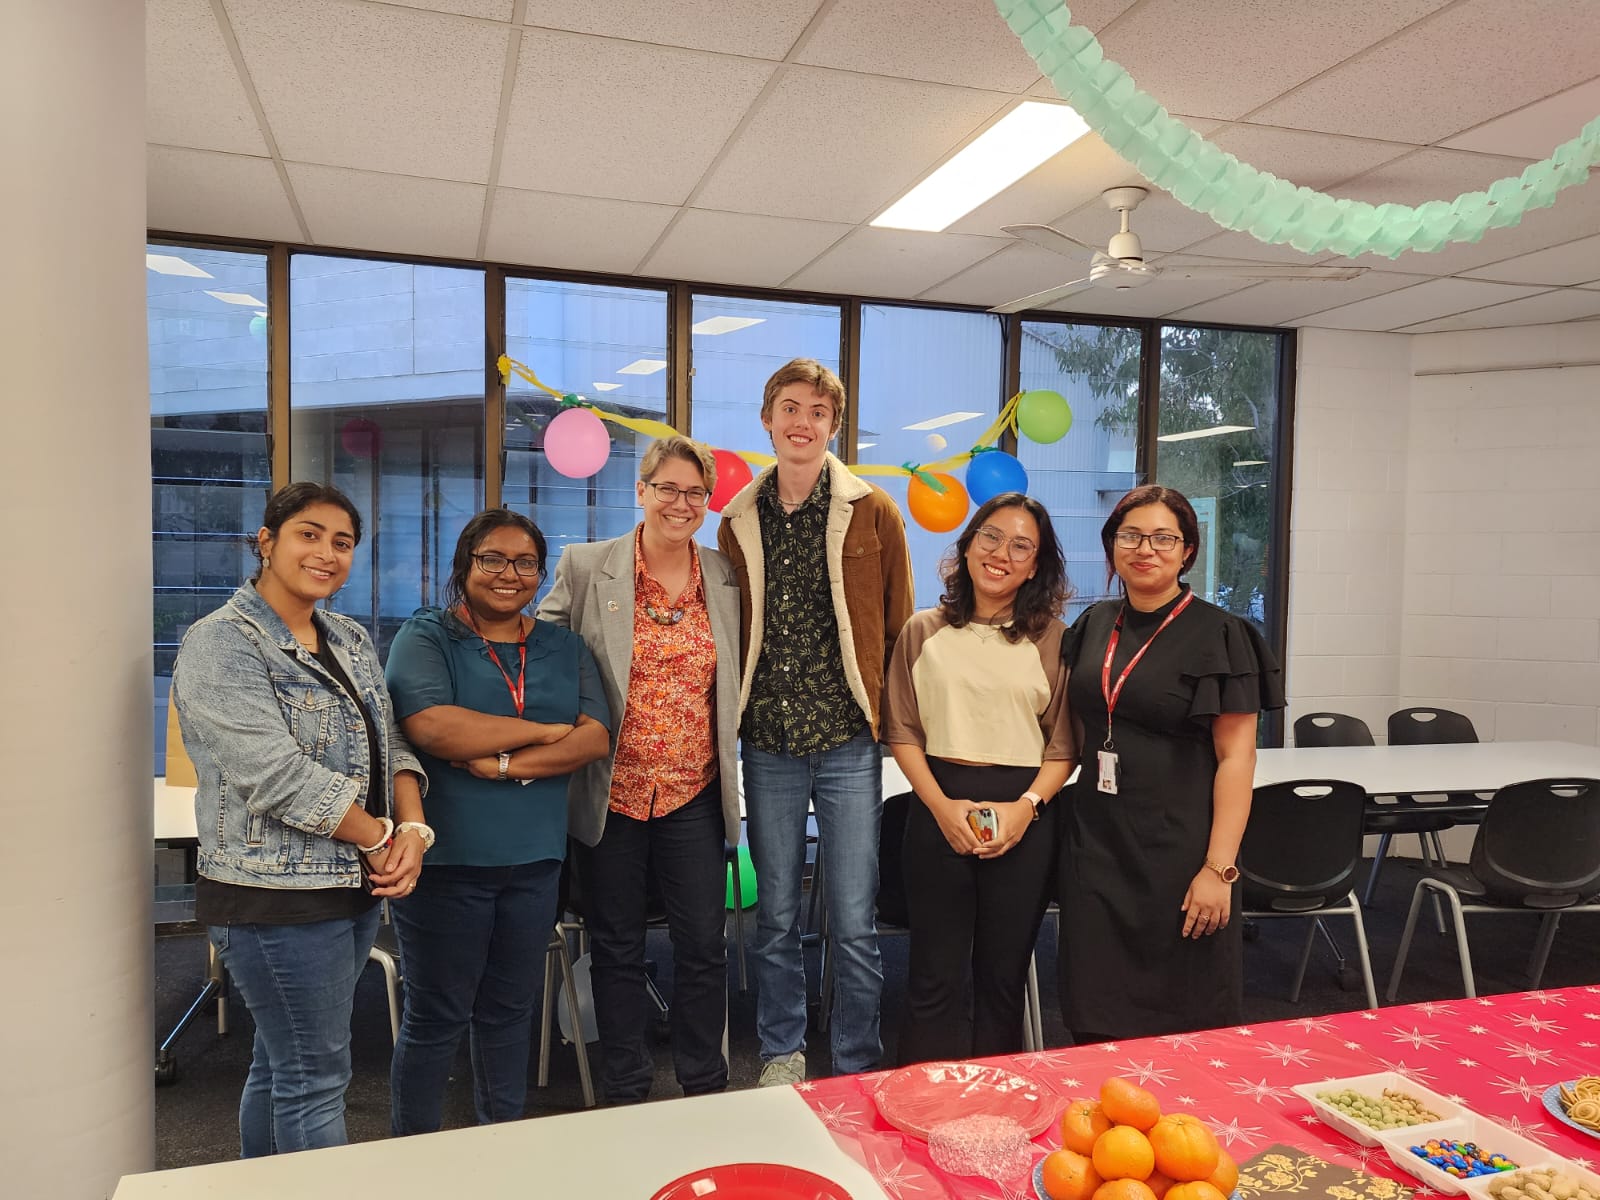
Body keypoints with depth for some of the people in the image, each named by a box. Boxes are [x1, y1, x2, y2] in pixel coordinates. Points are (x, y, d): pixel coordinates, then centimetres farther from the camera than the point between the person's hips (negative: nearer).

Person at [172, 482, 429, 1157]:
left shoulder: (351, 641, 11)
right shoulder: (221, 645, -13)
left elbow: (389, 746, 9)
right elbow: (277, 774, -21)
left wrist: (412, 828, -10)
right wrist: (382, 840, -15)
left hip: (356, 887, 7)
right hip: (276, 897, -7)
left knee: (281, 1062, 20)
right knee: (316, 1077, 2)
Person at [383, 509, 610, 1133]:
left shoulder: (564, 648, 9)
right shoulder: (425, 637, -3)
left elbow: (596, 736, -4)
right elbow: (431, 726, -21)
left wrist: (506, 763, -17)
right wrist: (545, 731, -13)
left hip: (534, 857, 4)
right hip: (446, 857, -4)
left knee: (510, 1011, 17)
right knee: (436, 1019, 7)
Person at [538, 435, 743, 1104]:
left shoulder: (727, 579, 5)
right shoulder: (585, 568, -3)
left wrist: (722, 737, 7)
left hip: (695, 795, 2)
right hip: (611, 791, -1)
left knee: (705, 943, 7)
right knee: (616, 946, 11)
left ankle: (706, 1087, 28)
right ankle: (624, 1092, 29)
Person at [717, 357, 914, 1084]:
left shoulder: (873, 512, 0)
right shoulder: (738, 520, 8)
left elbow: (899, 625, 3)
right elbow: (731, 629, 13)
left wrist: (892, 719, 0)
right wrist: (737, 712, 6)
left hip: (848, 741, -2)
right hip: (767, 744, 3)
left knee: (853, 922, 3)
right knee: (775, 916, 12)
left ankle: (857, 1070, 22)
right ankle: (781, 1056, 30)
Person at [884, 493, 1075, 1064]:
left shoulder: (1052, 638, 3)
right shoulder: (924, 631, 4)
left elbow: (1064, 744, 2)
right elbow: (902, 732, 3)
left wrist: (1026, 806, -12)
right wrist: (942, 804, -9)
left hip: (1024, 815, 0)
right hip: (939, 808, 0)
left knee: (1004, 974, 11)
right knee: (936, 975, 5)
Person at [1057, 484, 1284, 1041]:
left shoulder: (1218, 635, -7)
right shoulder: (1095, 625, 9)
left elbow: (1236, 757, -11)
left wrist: (1219, 868, -16)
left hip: (1175, 845, -5)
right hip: (1095, 843, 5)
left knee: (1182, 1022, 6)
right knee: (1096, 1024, 9)